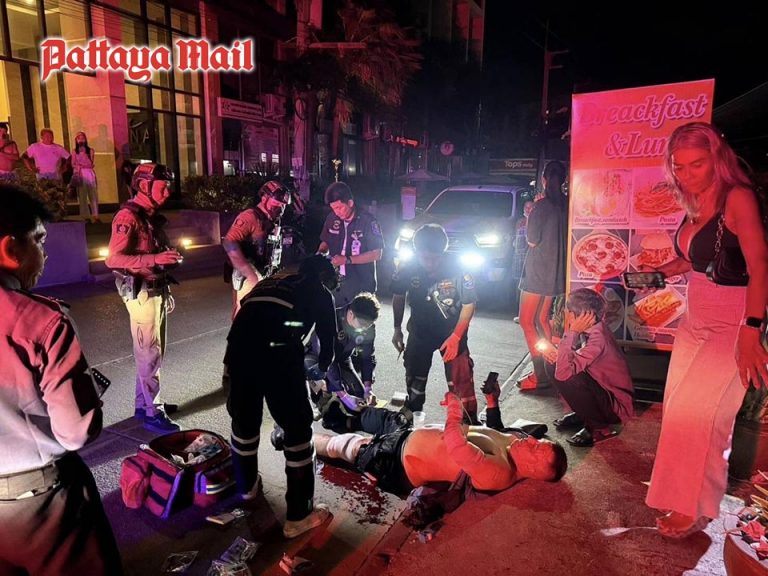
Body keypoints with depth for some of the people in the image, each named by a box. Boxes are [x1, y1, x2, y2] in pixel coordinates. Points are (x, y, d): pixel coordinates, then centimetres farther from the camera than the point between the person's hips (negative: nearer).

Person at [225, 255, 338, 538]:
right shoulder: (320, 293, 22)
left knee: (244, 419, 25)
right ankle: (298, 515, 18)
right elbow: (327, 339, 27)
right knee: (297, 429, 9)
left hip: (239, 346, 5)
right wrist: (322, 366, 49)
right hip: (279, 353, -5)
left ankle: (246, 485, 48)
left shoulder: (270, 281, 33)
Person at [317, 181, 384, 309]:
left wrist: (347, 260, -20)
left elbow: (377, 254, -14)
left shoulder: (368, 221, -13)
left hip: (360, 285, -4)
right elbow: (325, 242, 18)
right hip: (336, 283, 4)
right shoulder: (332, 219, 1)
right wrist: (321, 253, -5)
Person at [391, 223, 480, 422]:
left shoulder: (457, 268, -27)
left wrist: (456, 337, -19)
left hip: (452, 331, -3)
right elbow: (399, 297, -1)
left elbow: (468, 304, -14)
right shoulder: (407, 267, -20)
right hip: (420, 330, 3)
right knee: (414, 376, 17)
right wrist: (397, 329, 5)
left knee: (460, 380, -7)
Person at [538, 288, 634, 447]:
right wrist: (556, 354, -15)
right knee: (553, 365, 0)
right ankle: (583, 414, 15)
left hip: (617, 405, -8)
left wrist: (571, 331, -36)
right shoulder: (589, 328, -7)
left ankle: (603, 426, -6)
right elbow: (571, 357, 8)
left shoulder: (597, 338, -32)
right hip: (601, 388, 8)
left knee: (566, 379, -30)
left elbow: (563, 373, -39)